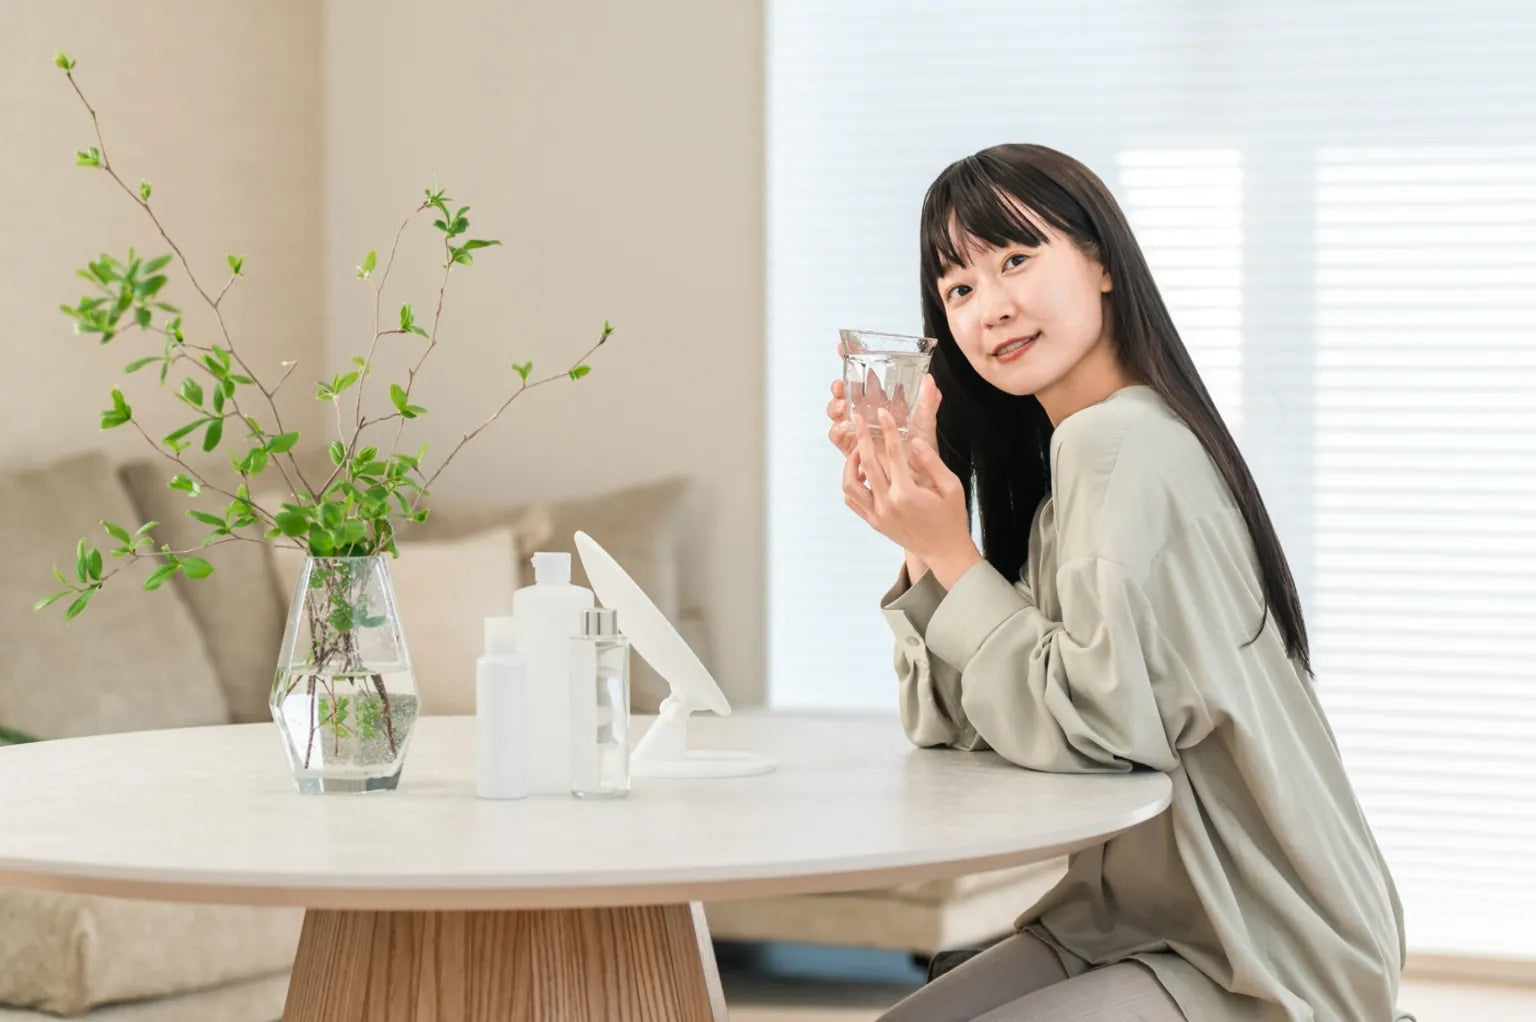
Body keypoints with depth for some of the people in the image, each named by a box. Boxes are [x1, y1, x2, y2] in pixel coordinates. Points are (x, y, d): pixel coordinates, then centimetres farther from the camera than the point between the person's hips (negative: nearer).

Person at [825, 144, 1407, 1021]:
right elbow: (962, 728, 6)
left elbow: (1094, 722, -23)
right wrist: (920, 539, -4)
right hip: (1138, 917, 9)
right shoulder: (1057, 459, 11)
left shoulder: (1116, 441, -18)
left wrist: (953, 553, -15)